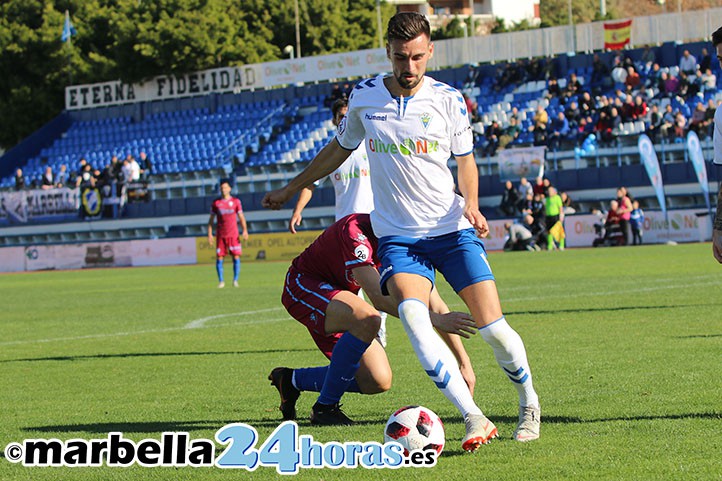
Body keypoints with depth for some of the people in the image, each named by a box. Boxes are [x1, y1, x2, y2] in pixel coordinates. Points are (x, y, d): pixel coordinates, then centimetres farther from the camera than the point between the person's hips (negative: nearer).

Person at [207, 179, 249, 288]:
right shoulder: (216, 203, 6)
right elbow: (211, 219, 10)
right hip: (220, 235, 1)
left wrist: (245, 230, -8)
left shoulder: (235, 201, 5)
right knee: (219, 257, -3)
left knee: (236, 257, -5)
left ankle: (235, 280, 4)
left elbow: (241, 217, 5)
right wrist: (210, 234, 2)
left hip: (233, 234, 0)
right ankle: (221, 281, 5)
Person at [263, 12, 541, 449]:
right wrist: (291, 189, 25)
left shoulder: (448, 100, -3)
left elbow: (466, 160, 9)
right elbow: (341, 147, 19)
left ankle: (529, 404, 20)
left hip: (453, 230, 0)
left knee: (494, 328, -9)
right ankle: (474, 419, -29)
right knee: (413, 316, -28)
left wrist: (471, 204, -10)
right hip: (398, 236, 0)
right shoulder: (364, 97, 1)